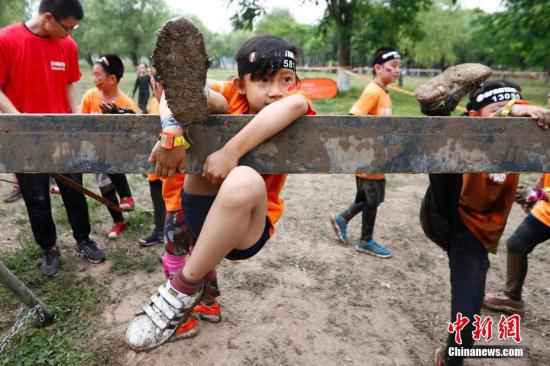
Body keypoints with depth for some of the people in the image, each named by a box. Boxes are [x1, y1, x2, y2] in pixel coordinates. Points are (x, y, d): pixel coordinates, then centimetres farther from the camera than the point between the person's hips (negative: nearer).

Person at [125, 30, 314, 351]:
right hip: (203, 208, 1)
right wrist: (171, 133, -36)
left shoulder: (294, 111, -12)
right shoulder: (232, 96, -5)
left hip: (249, 225, 0)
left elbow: (295, 103, -37)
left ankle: (186, 287, -18)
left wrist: (232, 151, -44)